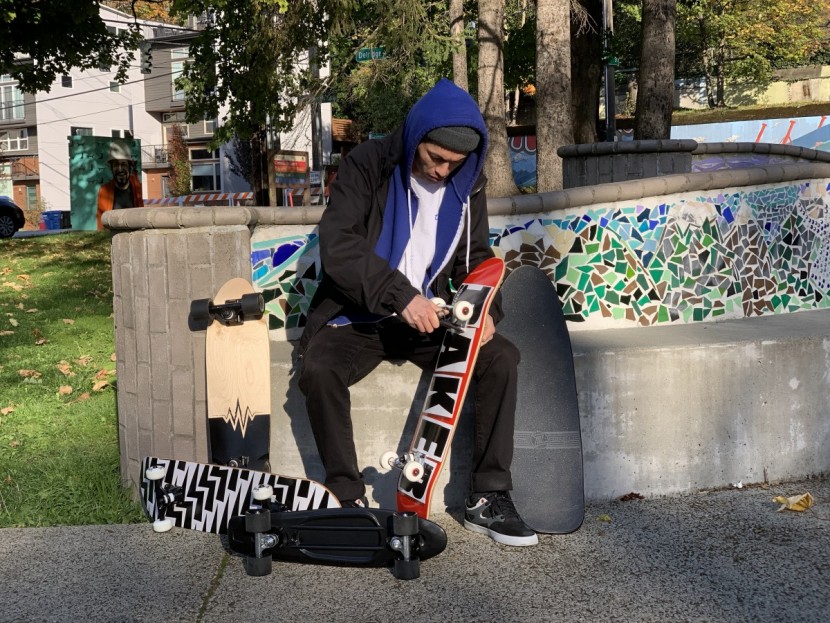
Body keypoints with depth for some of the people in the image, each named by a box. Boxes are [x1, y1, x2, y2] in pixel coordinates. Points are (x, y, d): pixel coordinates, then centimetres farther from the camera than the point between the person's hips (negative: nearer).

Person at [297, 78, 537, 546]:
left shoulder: (468, 185, 4)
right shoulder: (367, 166, -10)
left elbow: (476, 259, 12)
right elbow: (337, 247, -22)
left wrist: (485, 309, -10)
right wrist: (400, 296, -32)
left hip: (429, 315, 4)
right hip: (359, 315, -3)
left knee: (502, 357, -19)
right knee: (318, 370, -32)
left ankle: (488, 498, -12)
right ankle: (350, 499, -17)